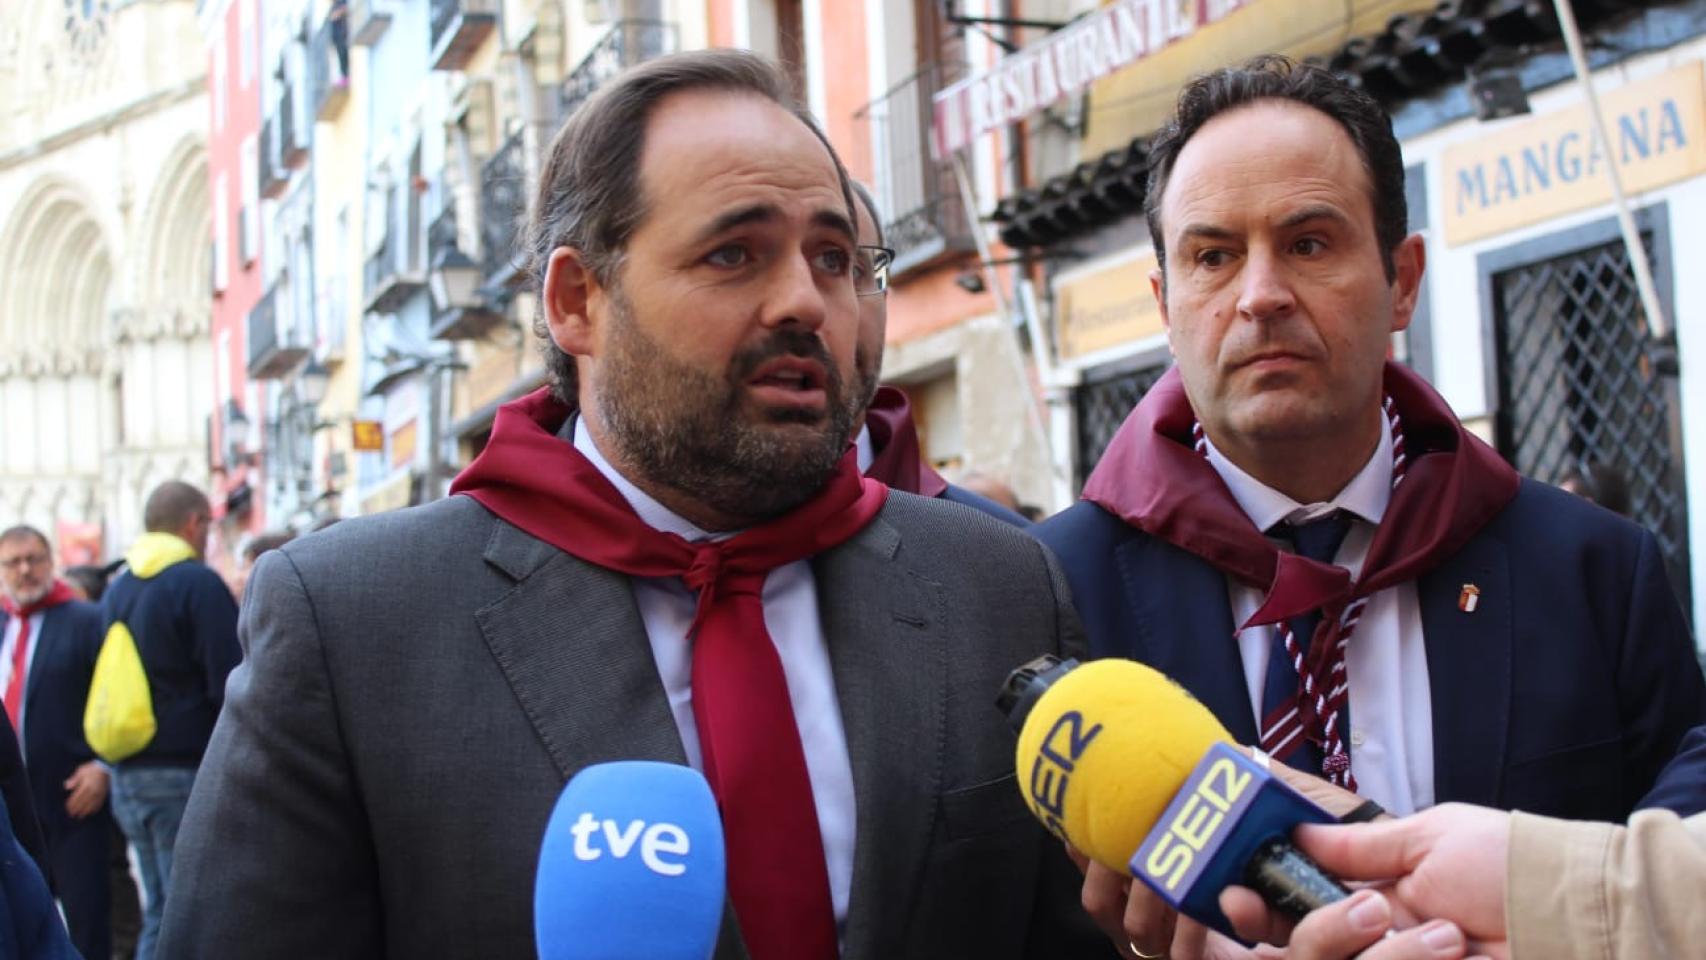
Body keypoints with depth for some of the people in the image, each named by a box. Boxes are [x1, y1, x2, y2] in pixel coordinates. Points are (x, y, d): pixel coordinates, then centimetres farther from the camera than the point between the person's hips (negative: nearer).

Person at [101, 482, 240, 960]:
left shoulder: (116, 590, 11)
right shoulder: (199, 584, -11)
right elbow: (231, 687, -16)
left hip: (128, 775, 7)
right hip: (189, 773, -7)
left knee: (159, 914, 14)